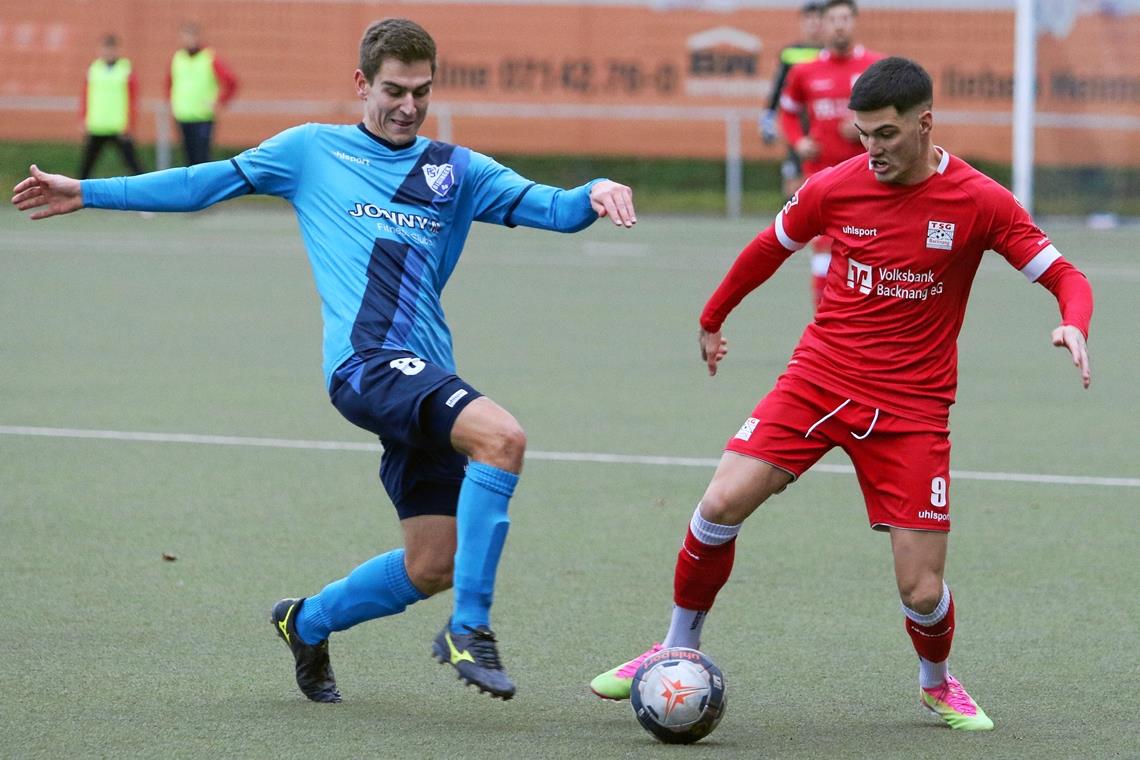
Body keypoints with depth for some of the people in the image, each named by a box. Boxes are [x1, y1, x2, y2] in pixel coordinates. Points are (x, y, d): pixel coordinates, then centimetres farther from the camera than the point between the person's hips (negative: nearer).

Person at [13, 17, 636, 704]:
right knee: (502, 437, -30)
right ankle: (470, 629, -25)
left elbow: (541, 205, 8)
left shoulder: (455, 170, 17)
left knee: (432, 567, 4)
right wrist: (88, 192, 20)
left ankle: (308, 621, 31)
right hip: (366, 363, -5)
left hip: (424, 378, 5)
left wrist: (592, 195, -15)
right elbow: (205, 184, 19)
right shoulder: (312, 151, 12)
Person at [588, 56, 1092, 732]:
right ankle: (679, 650, 7)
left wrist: (1074, 327, -28)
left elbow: (1066, 277, -5)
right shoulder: (835, 187, -3)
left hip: (912, 407, -2)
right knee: (721, 506, -17)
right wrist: (712, 319, 28)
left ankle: (938, 682, 28)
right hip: (818, 378, 2)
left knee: (921, 591, -7)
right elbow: (769, 249, 16)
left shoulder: (980, 202, -9)